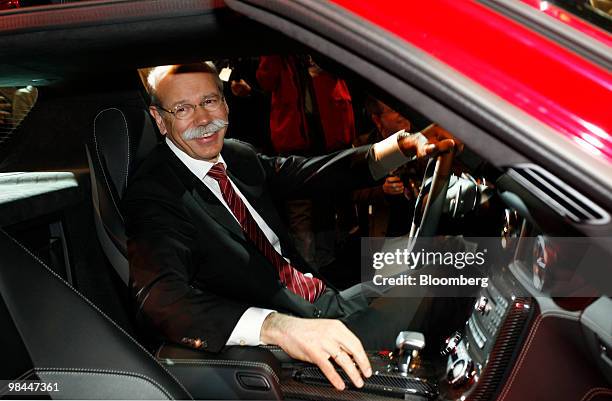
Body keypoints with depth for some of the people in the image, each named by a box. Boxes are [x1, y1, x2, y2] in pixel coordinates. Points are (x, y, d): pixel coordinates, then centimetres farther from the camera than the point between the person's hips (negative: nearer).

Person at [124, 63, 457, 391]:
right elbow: (162, 300, -29)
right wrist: (280, 327, -44)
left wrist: (406, 145, -4)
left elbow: (309, 174, 8)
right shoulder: (152, 194, -15)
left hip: (324, 300, 8)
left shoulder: (236, 155, 8)